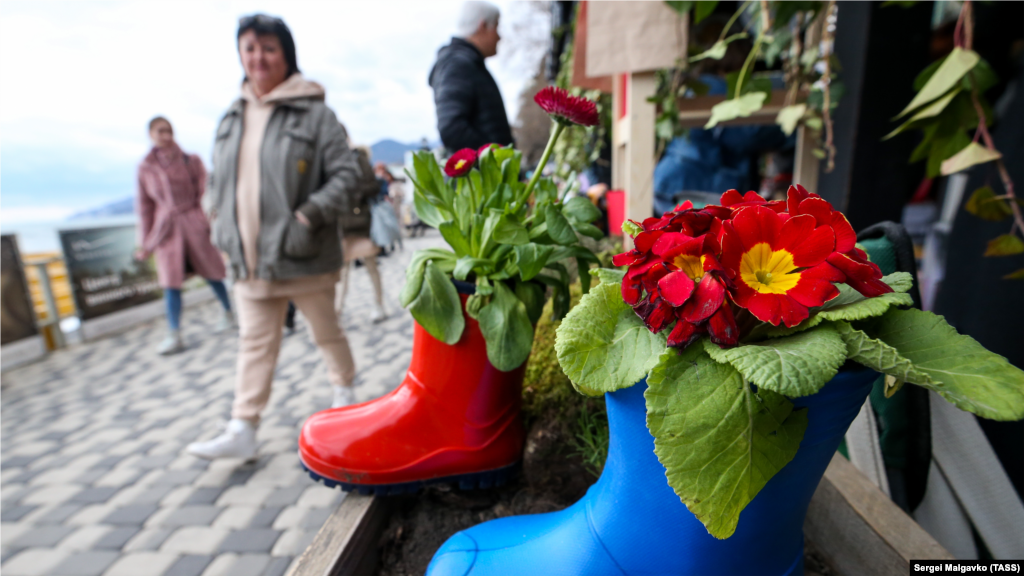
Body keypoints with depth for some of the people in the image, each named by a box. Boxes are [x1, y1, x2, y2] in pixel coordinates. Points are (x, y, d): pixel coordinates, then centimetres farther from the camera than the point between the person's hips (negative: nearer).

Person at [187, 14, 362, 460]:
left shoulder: (313, 113, -6)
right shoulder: (232, 119, 14)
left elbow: (346, 172, -11)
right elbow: (218, 180, 22)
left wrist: (309, 217, -20)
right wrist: (220, 224, 10)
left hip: (304, 257, -5)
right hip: (248, 260, 5)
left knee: (325, 331, 12)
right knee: (254, 344, 8)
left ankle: (345, 391, 36)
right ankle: (242, 431, 15)